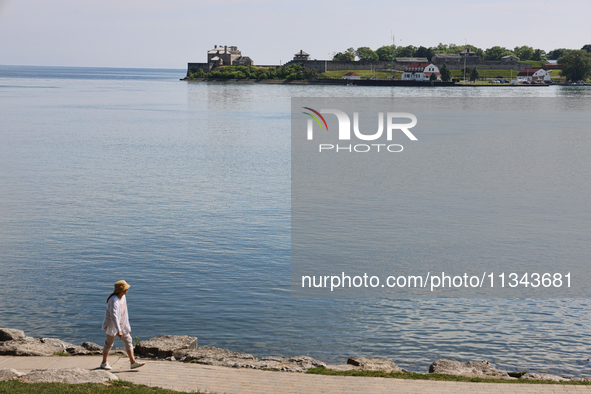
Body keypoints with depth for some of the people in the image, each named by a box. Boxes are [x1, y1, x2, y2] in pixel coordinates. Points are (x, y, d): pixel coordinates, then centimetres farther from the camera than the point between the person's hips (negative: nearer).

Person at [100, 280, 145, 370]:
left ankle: (133, 362, 0)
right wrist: (119, 331, -39)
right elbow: (114, 316, -34)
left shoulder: (123, 296, 0)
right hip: (112, 325, -8)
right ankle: (104, 363, 24)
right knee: (109, 344, 7)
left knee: (128, 341, 0)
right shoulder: (114, 300, -28)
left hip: (122, 324, 8)